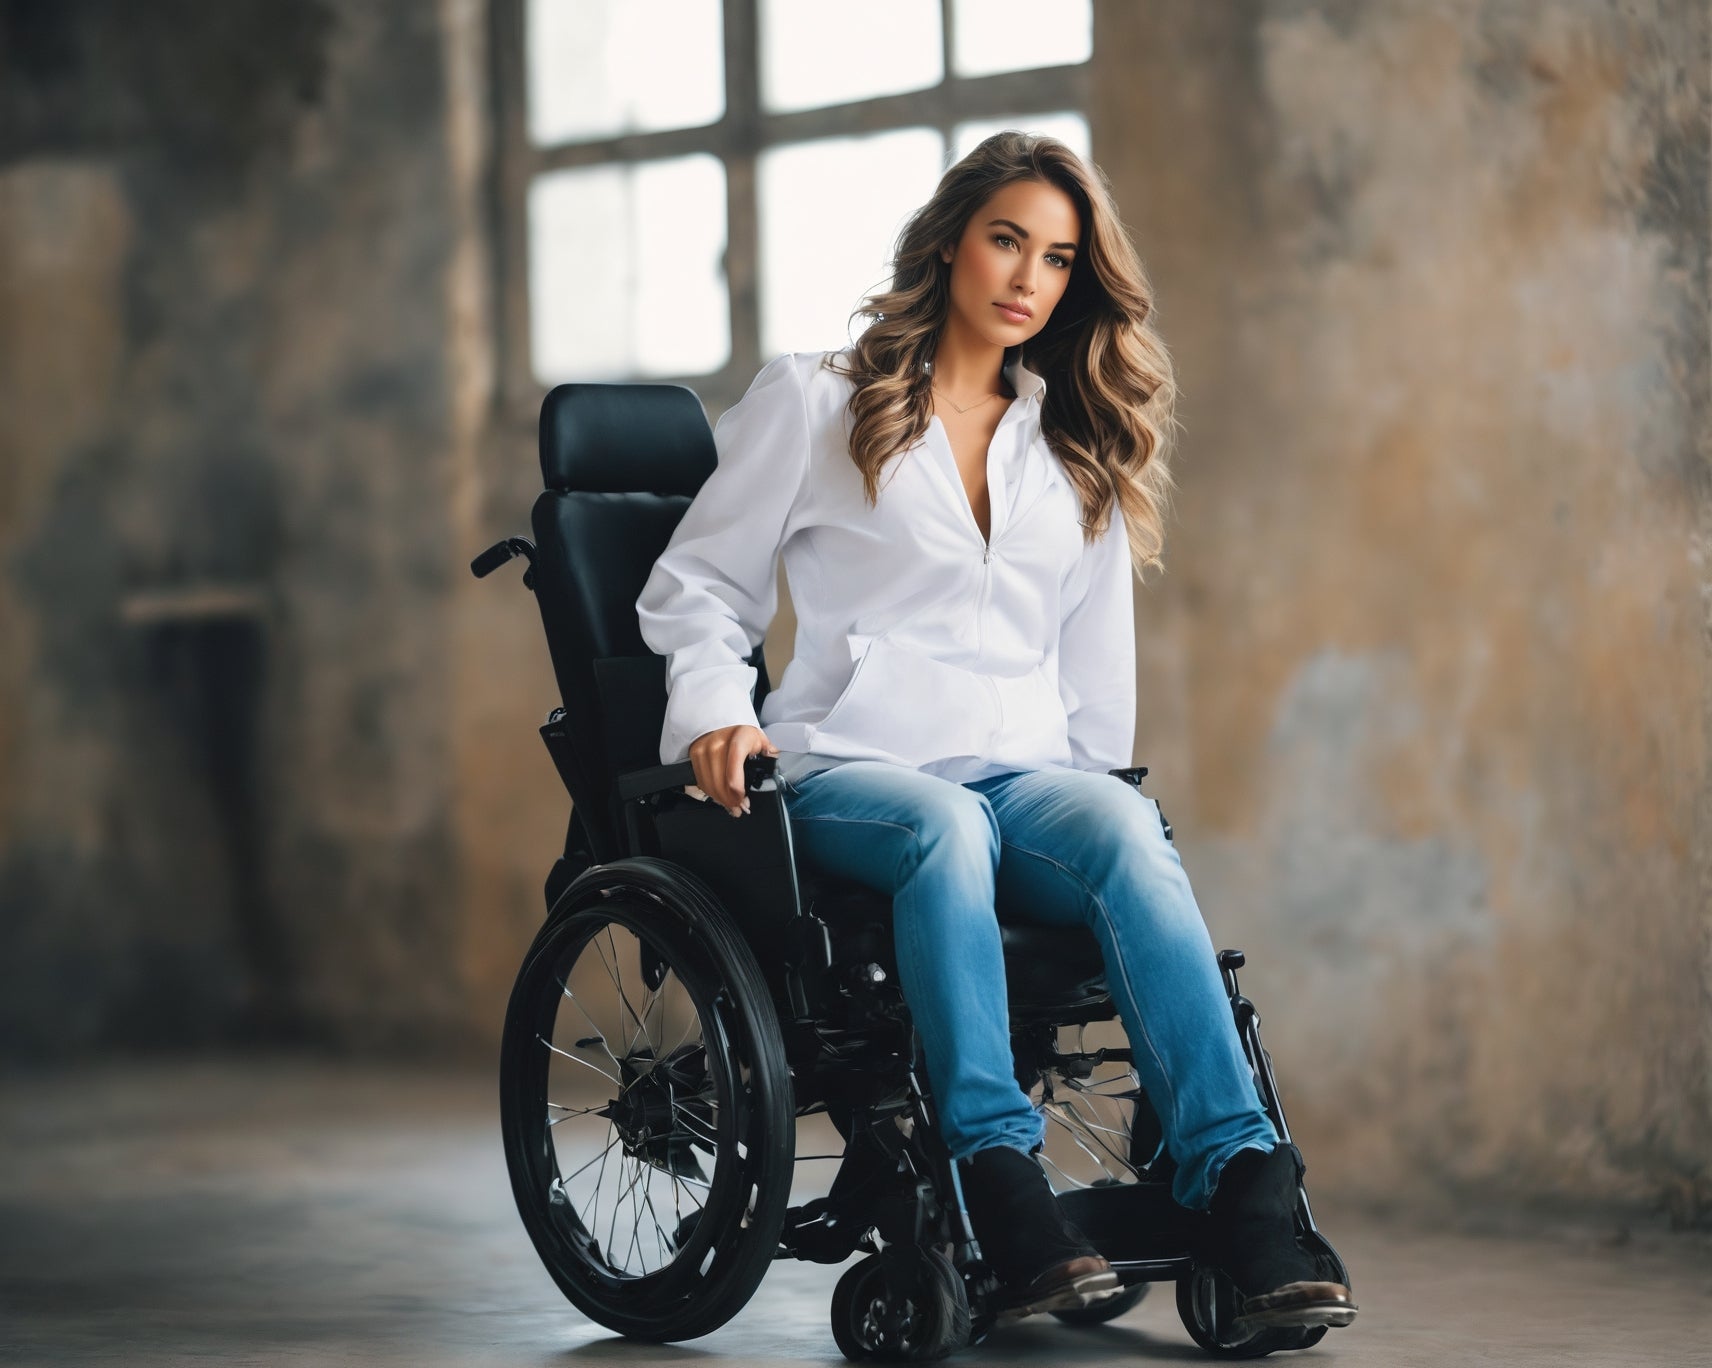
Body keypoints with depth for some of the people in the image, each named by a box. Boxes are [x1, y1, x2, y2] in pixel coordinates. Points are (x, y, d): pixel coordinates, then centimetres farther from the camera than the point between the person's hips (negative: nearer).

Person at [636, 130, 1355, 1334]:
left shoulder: (1080, 448, 25)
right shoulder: (813, 402, 13)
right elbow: (695, 585, 11)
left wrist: (1094, 780, 15)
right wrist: (717, 709, -6)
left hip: (1025, 769, 3)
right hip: (852, 761, -3)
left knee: (1127, 833, -33)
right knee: (946, 829, -39)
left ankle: (1240, 1181, -44)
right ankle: (1000, 1174, -46)